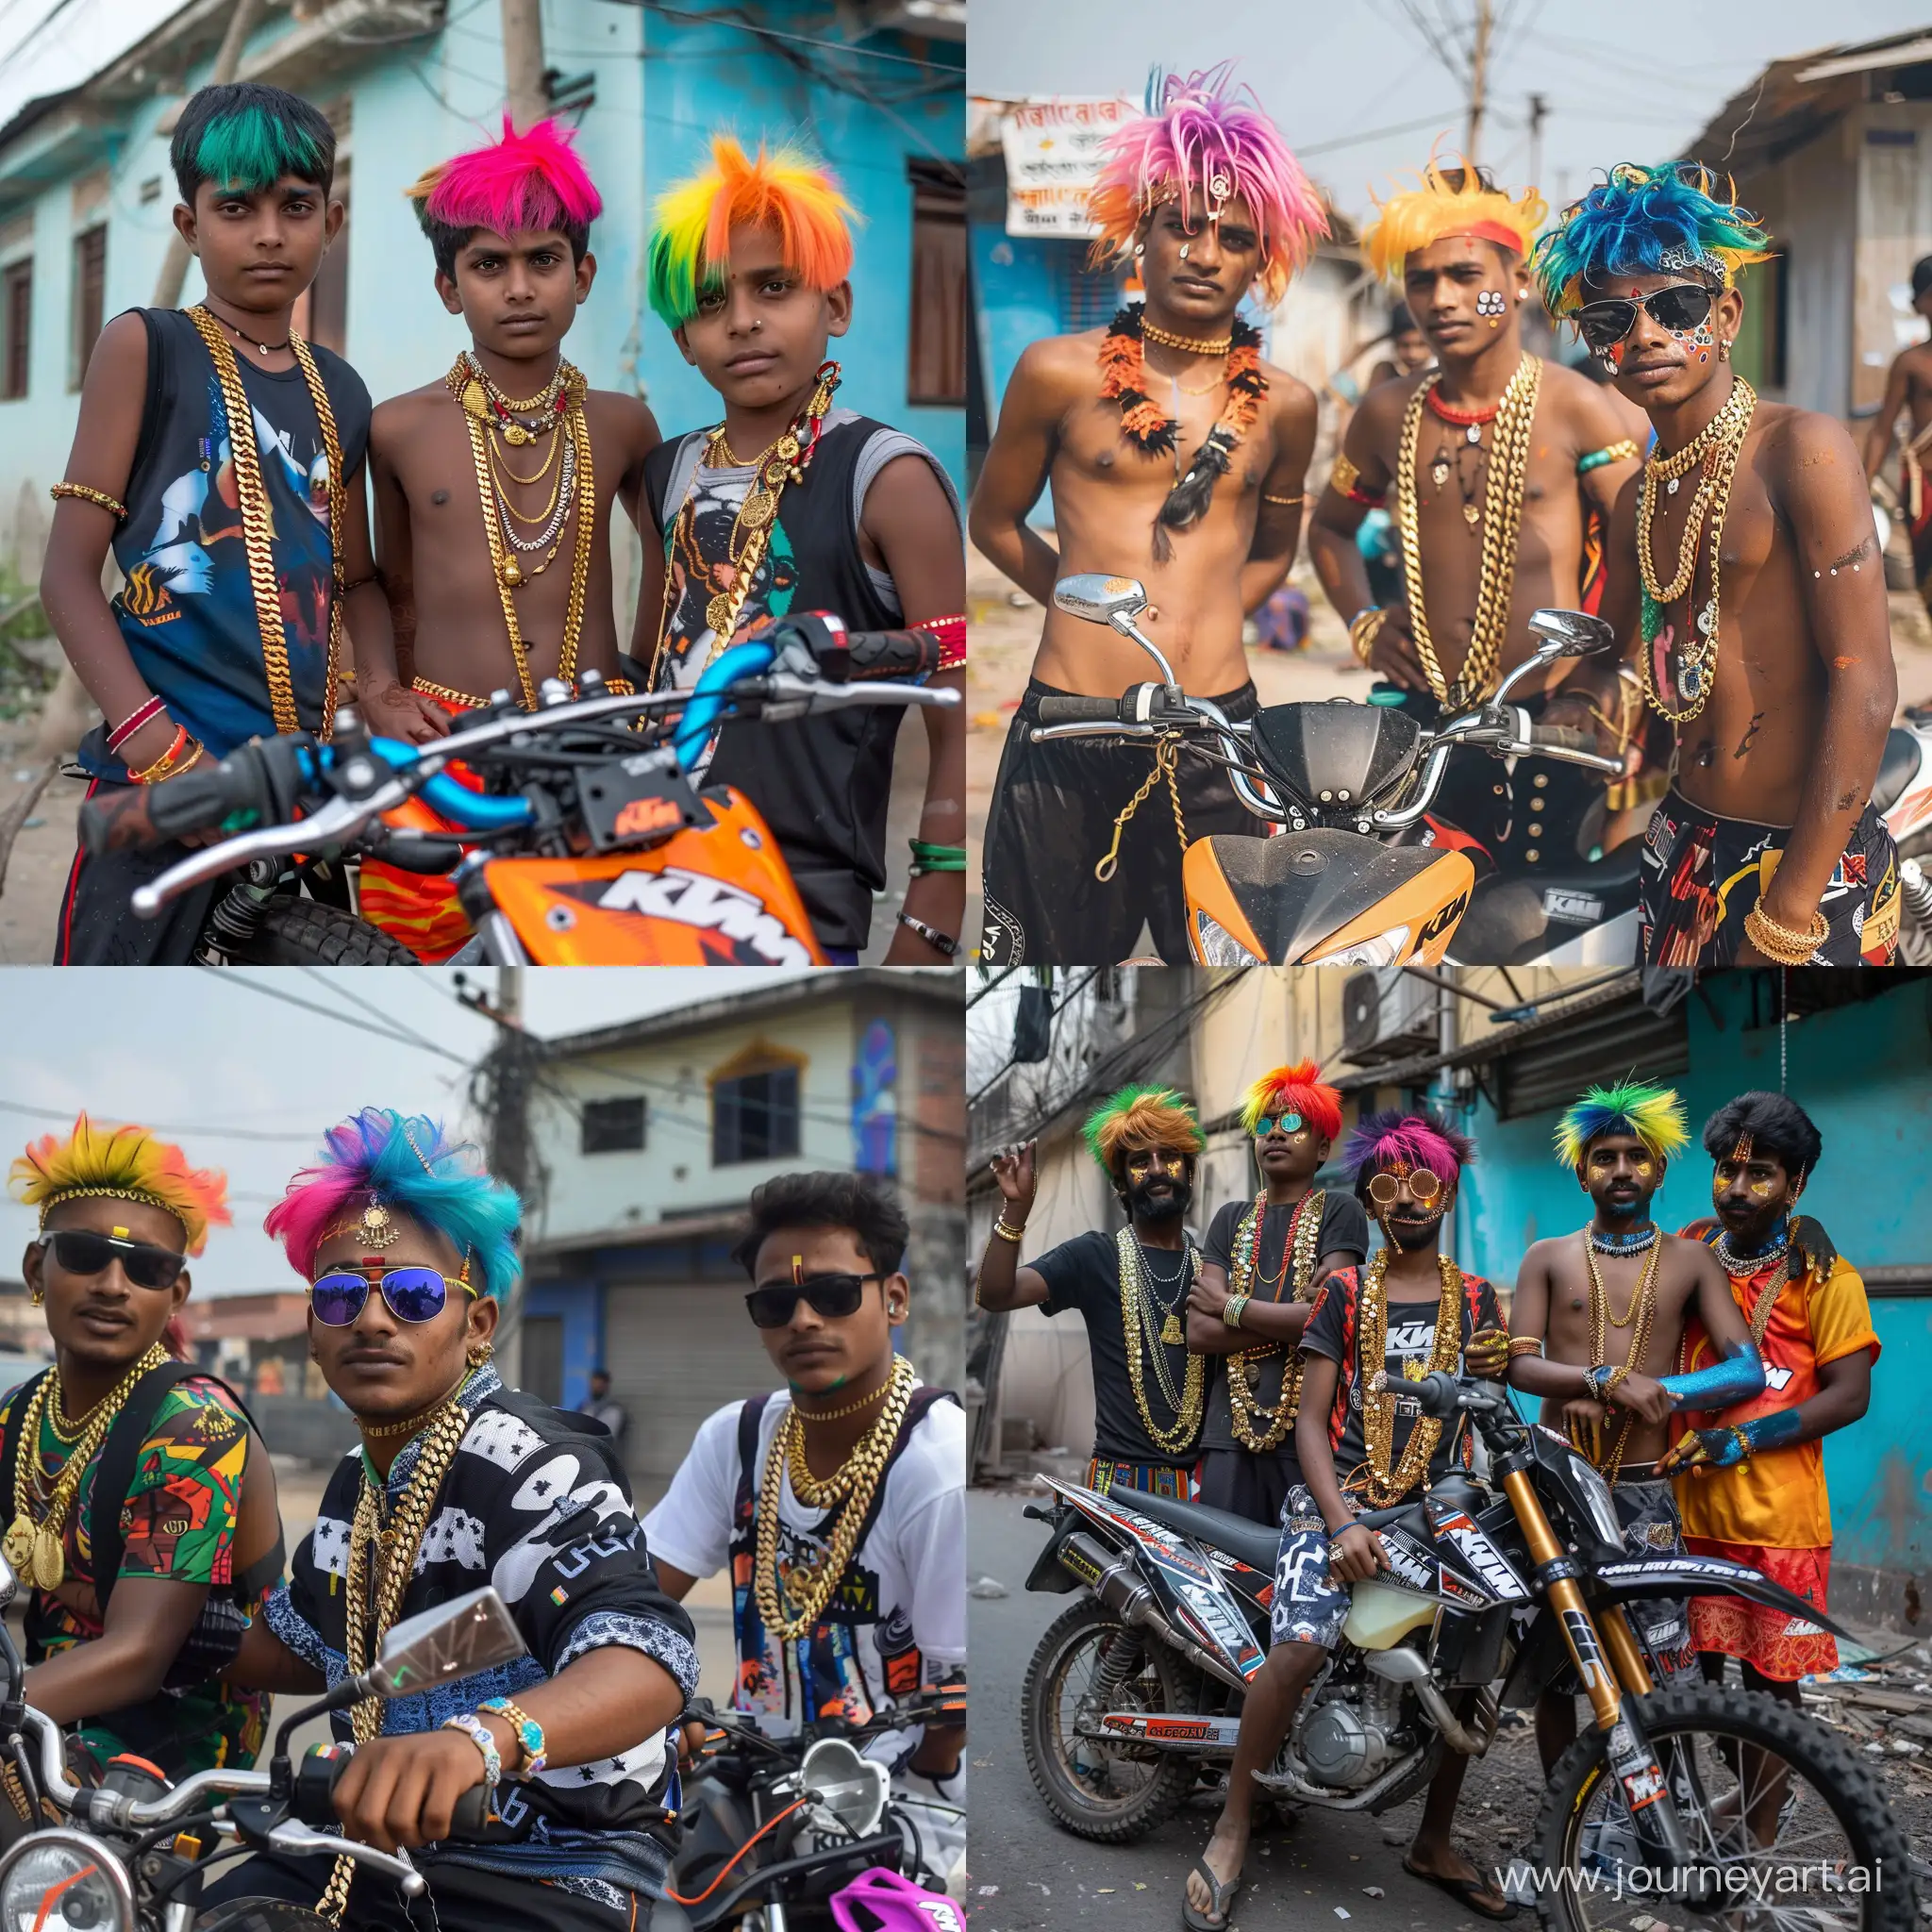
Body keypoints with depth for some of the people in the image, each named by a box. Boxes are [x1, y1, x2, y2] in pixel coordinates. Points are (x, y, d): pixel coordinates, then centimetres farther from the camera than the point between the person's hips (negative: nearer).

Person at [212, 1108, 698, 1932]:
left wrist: (480, 1737, -52)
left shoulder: (530, 1470, -16)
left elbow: (649, 1657, -34)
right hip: (376, 1846, 8)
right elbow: (297, 1644, 29)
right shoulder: (358, 1484, 10)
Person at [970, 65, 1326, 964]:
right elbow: (994, 521, 11)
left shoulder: (1284, 405, 5)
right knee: (1050, 953, 11)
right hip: (1068, 728, -1)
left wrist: (1199, 619, 9)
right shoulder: (1060, 373, -1)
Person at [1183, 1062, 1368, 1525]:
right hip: (1229, 1434, 3)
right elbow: (1199, 1332, 6)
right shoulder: (1231, 1219, 19)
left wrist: (1230, 1306, -1)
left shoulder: (1339, 1210, 6)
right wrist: (1291, 1319, -5)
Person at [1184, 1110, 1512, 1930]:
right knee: (1300, 1644, -27)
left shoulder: (1476, 1298, 13)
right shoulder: (1345, 1292, 6)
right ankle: (1233, 1827, -14)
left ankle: (1434, 1841, 9)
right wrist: (1342, 1524, -15)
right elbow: (1311, 1421, -1)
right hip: (1339, 1495, -3)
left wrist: (1499, 1371, -13)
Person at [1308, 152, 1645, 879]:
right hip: (1425, 720, 4)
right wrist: (1363, 624, 12)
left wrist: (1607, 687, -11)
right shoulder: (1388, 414, 10)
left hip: (1547, 724, -3)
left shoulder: (1572, 406, -3)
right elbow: (1330, 526, 28)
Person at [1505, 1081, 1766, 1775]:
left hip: (1645, 1486, 0)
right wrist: (1609, 1379, -22)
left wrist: (1625, 1396, -14)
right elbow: (1520, 1364, -2)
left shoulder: (1690, 1261, 9)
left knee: (1656, 1669, -8)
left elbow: (1747, 1368, -2)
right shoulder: (1548, 1259, 10)